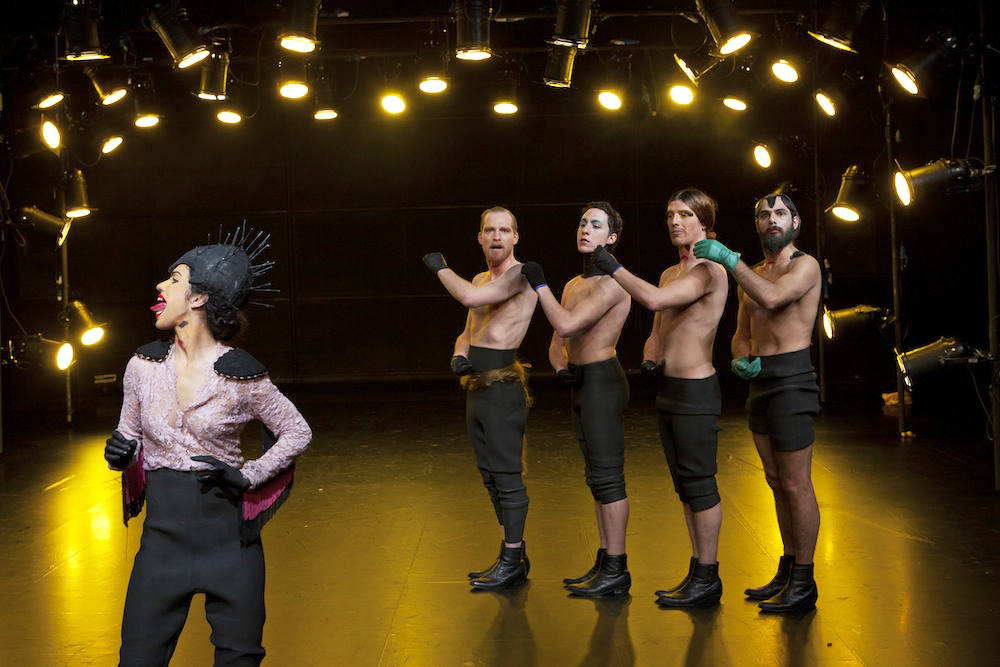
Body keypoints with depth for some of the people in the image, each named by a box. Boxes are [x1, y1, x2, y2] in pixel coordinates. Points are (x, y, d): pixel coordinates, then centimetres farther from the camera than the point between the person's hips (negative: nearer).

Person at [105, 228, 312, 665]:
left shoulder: (240, 375, -9)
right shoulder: (145, 365, 1)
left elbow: (298, 432, 2)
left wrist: (247, 477, -9)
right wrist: (119, 454, -7)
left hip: (228, 536, -2)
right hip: (162, 535, 3)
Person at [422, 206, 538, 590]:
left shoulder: (520, 274, -11)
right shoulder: (481, 280, 18)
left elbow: (470, 298, -25)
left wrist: (440, 268, -8)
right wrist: (459, 356, 0)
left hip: (502, 386, -9)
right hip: (477, 386, 9)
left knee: (506, 476, -5)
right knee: (490, 476, 15)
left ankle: (512, 564, 3)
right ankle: (511, 555, 26)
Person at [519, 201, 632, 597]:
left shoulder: (611, 282, -13)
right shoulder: (574, 285, 17)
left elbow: (567, 325, -24)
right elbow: (557, 343, 19)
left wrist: (539, 284, -15)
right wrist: (561, 368, -2)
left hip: (603, 381, -10)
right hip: (581, 384, 10)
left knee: (607, 478, -7)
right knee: (597, 478, 14)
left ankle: (616, 571, -2)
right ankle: (604, 562, 21)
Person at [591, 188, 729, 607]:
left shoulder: (710, 271, -12)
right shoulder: (670, 274, 17)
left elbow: (653, 299, -26)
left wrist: (612, 267, -17)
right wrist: (649, 360, 1)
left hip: (695, 392, -9)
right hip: (666, 390, 9)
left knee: (700, 485, -5)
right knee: (685, 487, 13)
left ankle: (708, 580, 3)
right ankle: (698, 573, 21)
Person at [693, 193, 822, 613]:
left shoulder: (804, 265, -6)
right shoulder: (752, 274, 18)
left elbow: (772, 297, -26)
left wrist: (728, 259, -21)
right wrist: (740, 360, -2)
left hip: (791, 378, -8)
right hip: (758, 380, 8)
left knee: (795, 485, -5)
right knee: (777, 482, 14)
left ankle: (803, 585, 1)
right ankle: (788, 570, 24)